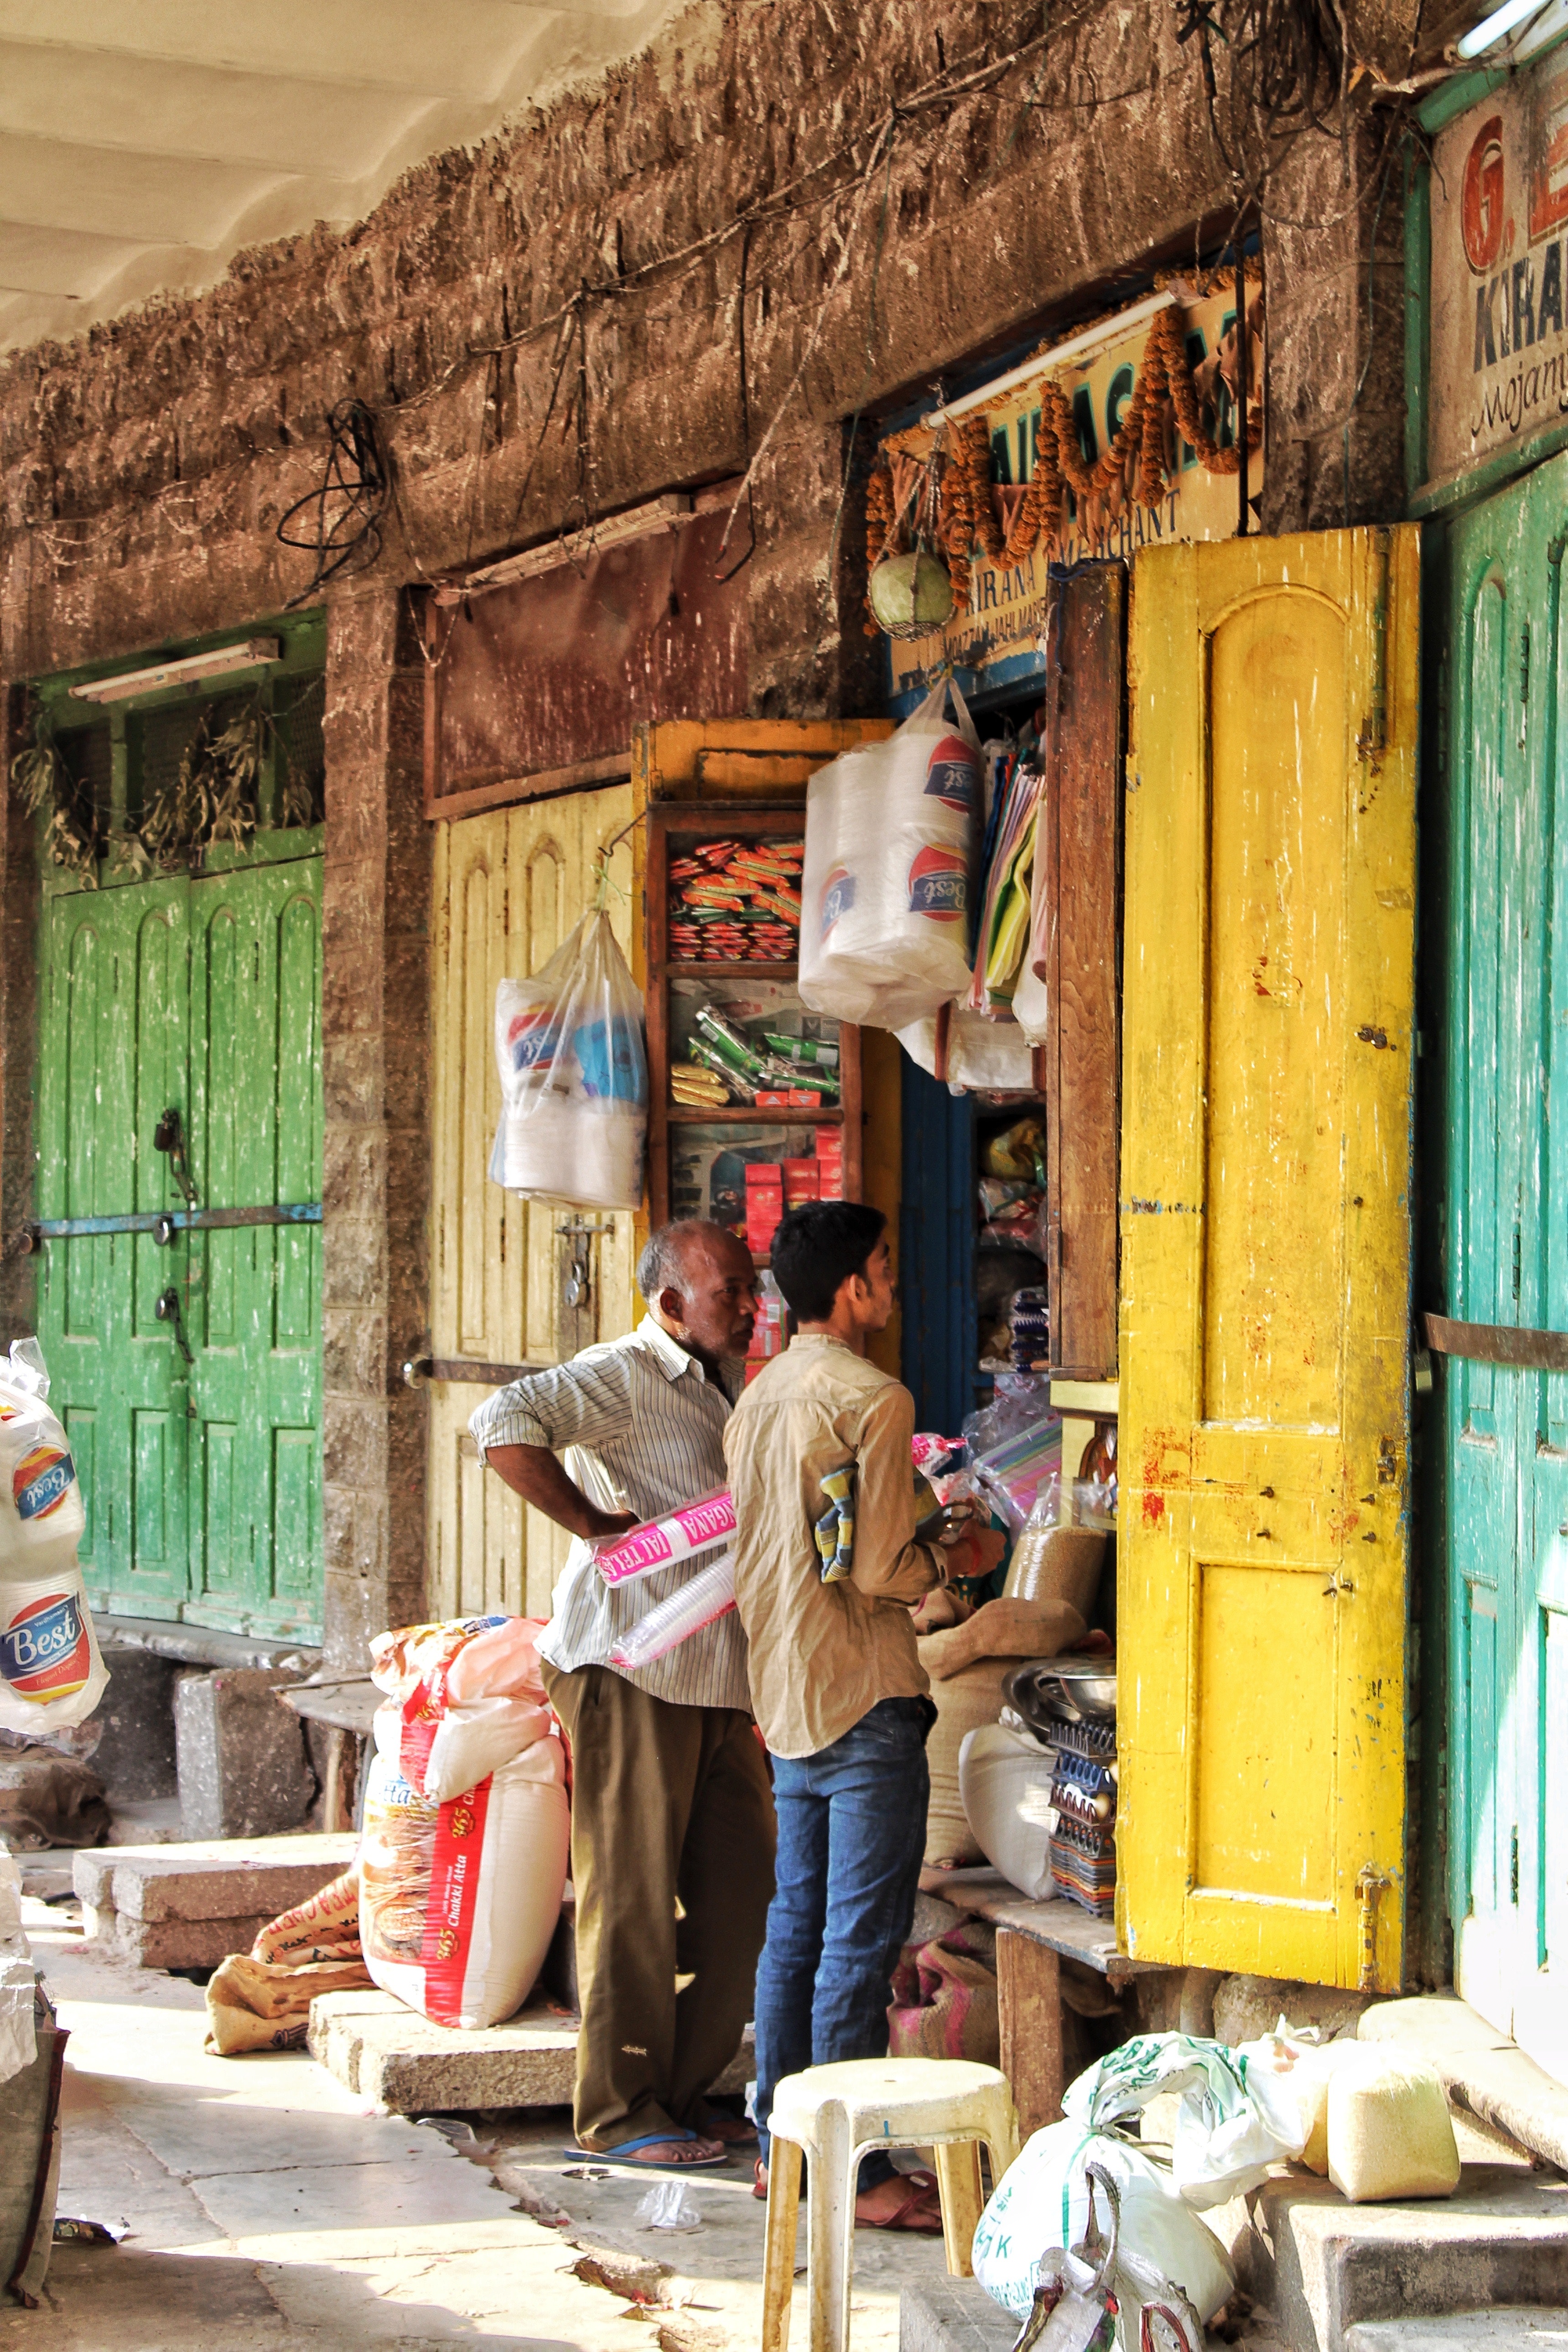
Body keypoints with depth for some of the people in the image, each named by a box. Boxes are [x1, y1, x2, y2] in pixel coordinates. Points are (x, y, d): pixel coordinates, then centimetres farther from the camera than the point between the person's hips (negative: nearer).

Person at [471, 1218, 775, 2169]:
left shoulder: (724, 1391, 20)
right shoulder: (623, 1375, -9)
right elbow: (505, 1423, -25)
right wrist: (598, 1524, -22)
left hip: (718, 1680, 9)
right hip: (630, 1671, -9)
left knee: (745, 1890, 8)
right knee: (632, 1897, -3)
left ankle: (686, 2090, 19)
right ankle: (620, 2114, 5)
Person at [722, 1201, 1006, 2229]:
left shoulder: (761, 1395, 12)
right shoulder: (872, 1399, -15)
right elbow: (877, 1569, -18)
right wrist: (959, 1559, 0)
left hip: (786, 1698, 9)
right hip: (865, 1699, -9)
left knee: (798, 1925, 14)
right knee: (862, 1940, -5)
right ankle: (855, 2170, -3)